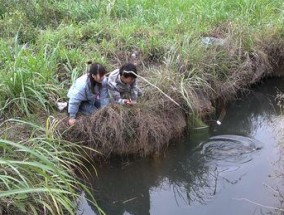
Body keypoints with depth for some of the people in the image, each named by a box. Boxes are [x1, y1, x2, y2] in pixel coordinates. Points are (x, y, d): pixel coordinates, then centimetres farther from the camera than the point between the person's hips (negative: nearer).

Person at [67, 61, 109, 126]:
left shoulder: (103, 80, -29)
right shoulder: (82, 84, -42)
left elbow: (104, 97, -22)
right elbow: (74, 101, -34)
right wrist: (72, 117, -27)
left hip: (91, 98, 5)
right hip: (81, 101, -5)